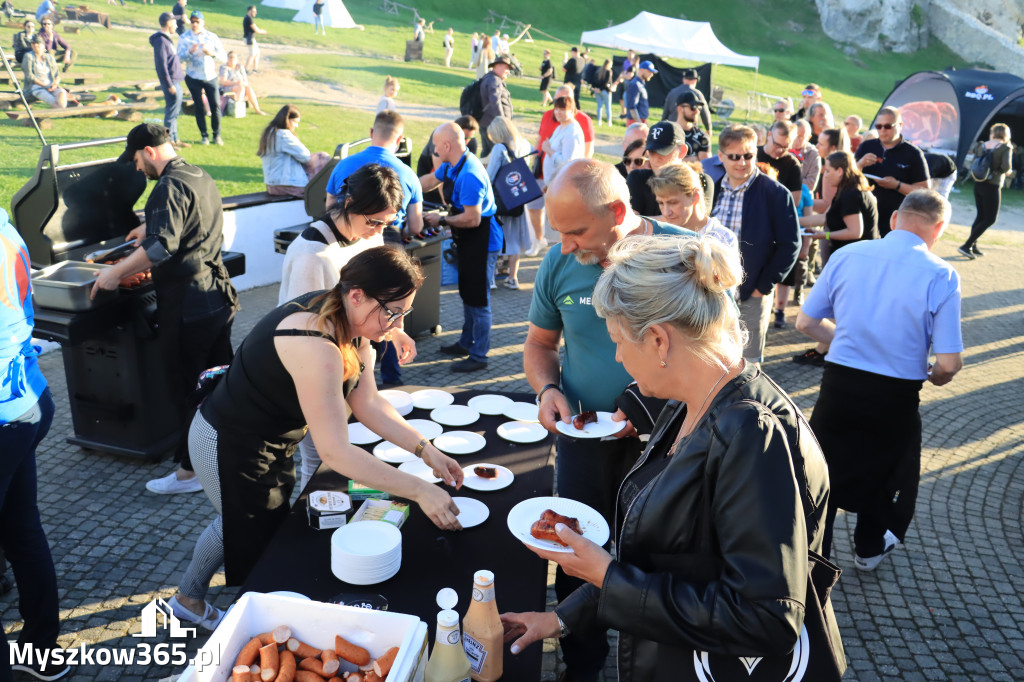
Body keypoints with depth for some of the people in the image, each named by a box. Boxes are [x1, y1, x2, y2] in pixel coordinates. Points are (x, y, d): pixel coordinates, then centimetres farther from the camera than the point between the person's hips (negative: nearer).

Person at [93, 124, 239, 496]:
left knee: (185, 385, 1)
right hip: (218, 298, 9)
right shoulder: (202, 177, 13)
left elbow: (162, 246, -29)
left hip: (188, 305, -9)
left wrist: (116, 272, -20)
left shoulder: (169, 187, -17)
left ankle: (190, 471, 11)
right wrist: (153, 228, 39)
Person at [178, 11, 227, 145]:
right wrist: (190, 52, -28)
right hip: (193, 78, -1)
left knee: (216, 106, -4)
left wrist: (211, 53, -19)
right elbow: (180, 58, -10)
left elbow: (224, 57, 0)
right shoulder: (184, 37, 0)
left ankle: (217, 135, 12)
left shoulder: (212, 37, 4)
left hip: (210, 77, 1)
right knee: (198, 107, 0)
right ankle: (204, 136, 11)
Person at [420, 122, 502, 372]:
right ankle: (467, 343, 35)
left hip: (482, 241, -10)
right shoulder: (452, 165, 4)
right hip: (468, 240, 10)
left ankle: (479, 356, 7)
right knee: (467, 294, 20)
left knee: (478, 299, -2)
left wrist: (441, 221, -15)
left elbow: (472, 219, -28)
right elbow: (430, 180, 24)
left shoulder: (469, 175, -28)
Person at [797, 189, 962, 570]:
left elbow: (806, 322, 3)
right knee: (884, 470, 24)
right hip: (896, 396, 0)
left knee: (823, 471, 15)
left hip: (839, 385, 1)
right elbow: (949, 363, -13)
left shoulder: (846, 255, -4)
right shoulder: (941, 276, -11)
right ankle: (869, 548, 45)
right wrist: (936, 376, 10)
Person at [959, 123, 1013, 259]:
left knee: (981, 215, 19)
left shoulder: (982, 146, 4)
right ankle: (966, 246, -6)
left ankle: (973, 247, 21)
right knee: (990, 219, 3)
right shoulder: (1006, 148, -10)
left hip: (978, 184, 6)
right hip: (992, 186, -6)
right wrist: (1008, 170, 1)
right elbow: (1006, 167, -20)